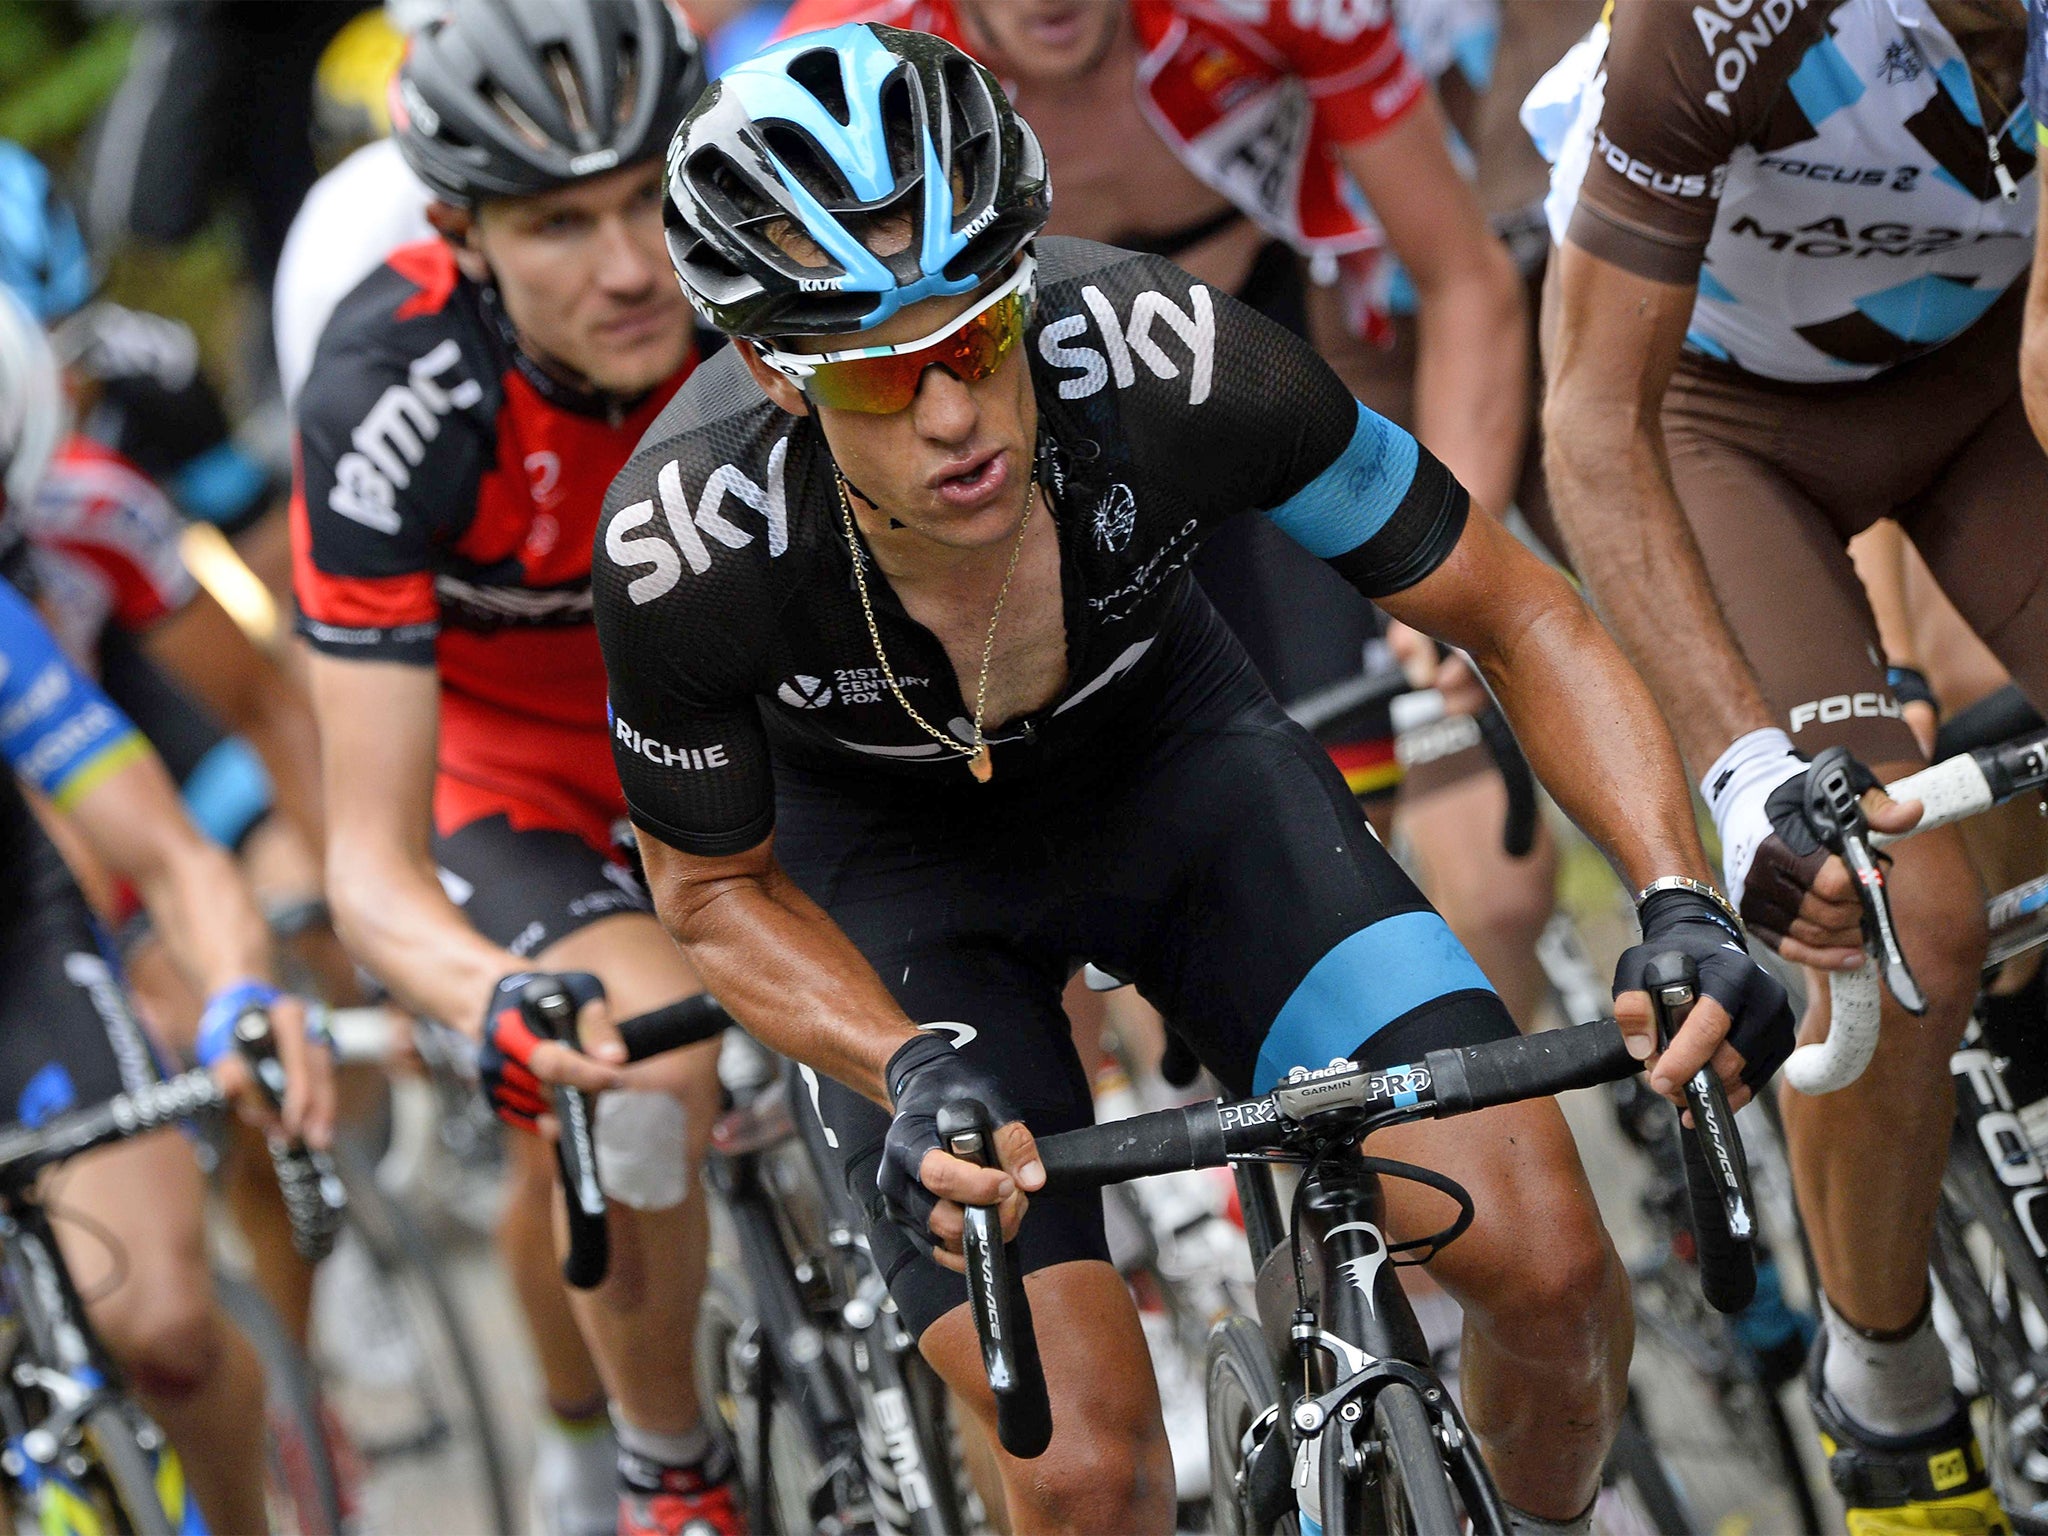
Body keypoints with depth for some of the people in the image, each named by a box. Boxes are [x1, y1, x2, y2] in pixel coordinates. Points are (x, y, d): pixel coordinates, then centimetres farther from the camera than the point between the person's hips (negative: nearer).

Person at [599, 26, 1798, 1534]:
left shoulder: (1169, 361, -34)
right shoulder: (685, 547, -35)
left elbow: (1521, 617, -19)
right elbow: (715, 885, -14)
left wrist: (1684, 905, -33)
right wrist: (918, 1074, -32)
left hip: (1173, 751, 2)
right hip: (888, 863, -1)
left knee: (1544, 1259, -14)